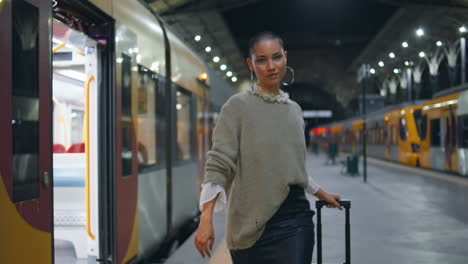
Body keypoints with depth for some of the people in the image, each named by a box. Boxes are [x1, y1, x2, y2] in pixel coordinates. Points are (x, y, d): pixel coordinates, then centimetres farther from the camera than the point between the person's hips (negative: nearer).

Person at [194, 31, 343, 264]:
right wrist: (206, 219, -21)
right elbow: (218, 165, -11)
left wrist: (321, 194, 32)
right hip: (252, 224, -3)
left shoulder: (295, 109, 12)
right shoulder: (238, 106, -4)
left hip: (296, 219, 4)